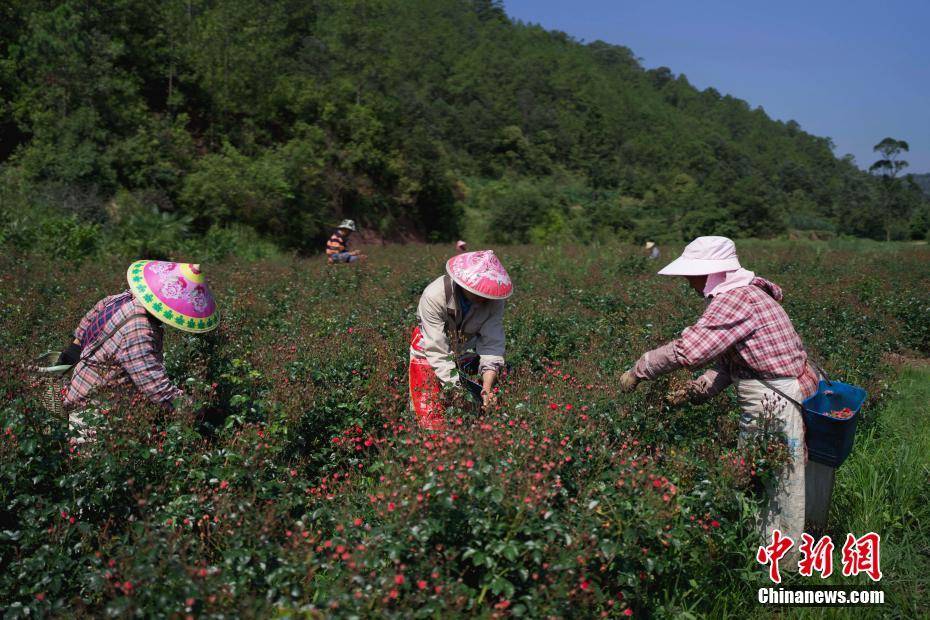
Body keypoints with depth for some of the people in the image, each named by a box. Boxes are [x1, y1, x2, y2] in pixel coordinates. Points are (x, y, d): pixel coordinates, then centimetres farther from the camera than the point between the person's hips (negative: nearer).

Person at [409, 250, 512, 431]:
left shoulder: (494, 300, -21)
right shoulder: (434, 296, -31)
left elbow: (492, 344, -22)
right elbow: (437, 351, -29)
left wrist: (487, 389, -32)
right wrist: (455, 390, -31)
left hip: (468, 352, 3)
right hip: (429, 353, -2)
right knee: (431, 418, -7)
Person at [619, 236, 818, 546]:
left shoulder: (735, 299, -22)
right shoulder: (740, 294, 12)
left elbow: (689, 350, -31)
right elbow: (730, 361, 12)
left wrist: (638, 371, -18)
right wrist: (694, 390, -1)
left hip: (776, 407, -10)